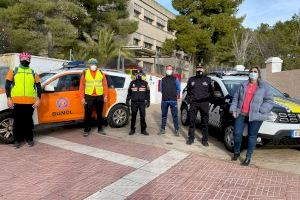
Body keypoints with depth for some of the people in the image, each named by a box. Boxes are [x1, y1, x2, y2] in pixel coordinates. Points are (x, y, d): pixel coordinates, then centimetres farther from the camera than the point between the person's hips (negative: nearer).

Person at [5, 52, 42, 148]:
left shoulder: (33, 73, 12)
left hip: (30, 102, 0)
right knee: (17, 121, 6)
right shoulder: (13, 71, 9)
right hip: (17, 102, 0)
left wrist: (38, 99, 0)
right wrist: (9, 98, -3)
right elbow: (7, 85, 6)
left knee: (28, 121, 7)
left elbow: (38, 87, 9)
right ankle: (17, 140, 17)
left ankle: (29, 139, 18)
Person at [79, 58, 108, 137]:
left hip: (99, 96, 2)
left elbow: (105, 85, 6)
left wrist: (105, 96, 1)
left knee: (99, 113, 11)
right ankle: (86, 130, 12)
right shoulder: (85, 73, 4)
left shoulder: (101, 73, 7)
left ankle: (100, 129, 24)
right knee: (87, 114, 1)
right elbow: (81, 86, 2)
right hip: (89, 96, -1)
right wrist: (82, 97, -4)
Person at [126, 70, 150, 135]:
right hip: (134, 102, 1)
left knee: (143, 117, 1)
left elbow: (147, 93, 8)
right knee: (133, 116, 6)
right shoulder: (132, 83, 8)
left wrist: (148, 101, 3)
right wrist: (127, 101, 6)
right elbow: (129, 92, 11)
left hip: (142, 103, 0)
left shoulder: (145, 83, 7)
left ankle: (143, 130, 11)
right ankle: (132, 129, 16)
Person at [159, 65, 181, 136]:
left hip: (173, 101, -2)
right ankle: (162, 129, 18)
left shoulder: (175, 79, 6)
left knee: (175, 116, -1)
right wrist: (165, 95, 11)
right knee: (164, 115, 9)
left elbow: (178, 89, 9)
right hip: (164, 100, 3)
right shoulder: (163, 79, 12)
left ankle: (177, 130, 6)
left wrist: (176, 95, 8)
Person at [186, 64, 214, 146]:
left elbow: (211, 91, 10)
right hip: (193, 103, 1)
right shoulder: (191, 79, 11)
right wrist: (190, 98, 6)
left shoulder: (208, 79, 7)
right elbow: (188, 90, 18)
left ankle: (205, 140, 14)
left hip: (204, 104, -1)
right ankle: (191, 138, 16)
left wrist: (207, 98, -2)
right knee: (192, 121, 5)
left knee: (205, 122, 4)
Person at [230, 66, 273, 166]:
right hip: (241, 114, 3)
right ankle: (236, 152, 23)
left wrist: (260, 111, -13)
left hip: (255, 116, -2)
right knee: (237, 134, 1)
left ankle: (248, 157, 15)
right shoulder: (243, 85, 13)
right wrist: (233, 109, 2)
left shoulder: (264, 86, 4)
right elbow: (235, 98, 14)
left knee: (252, 136, 3)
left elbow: (269, 100, -1)